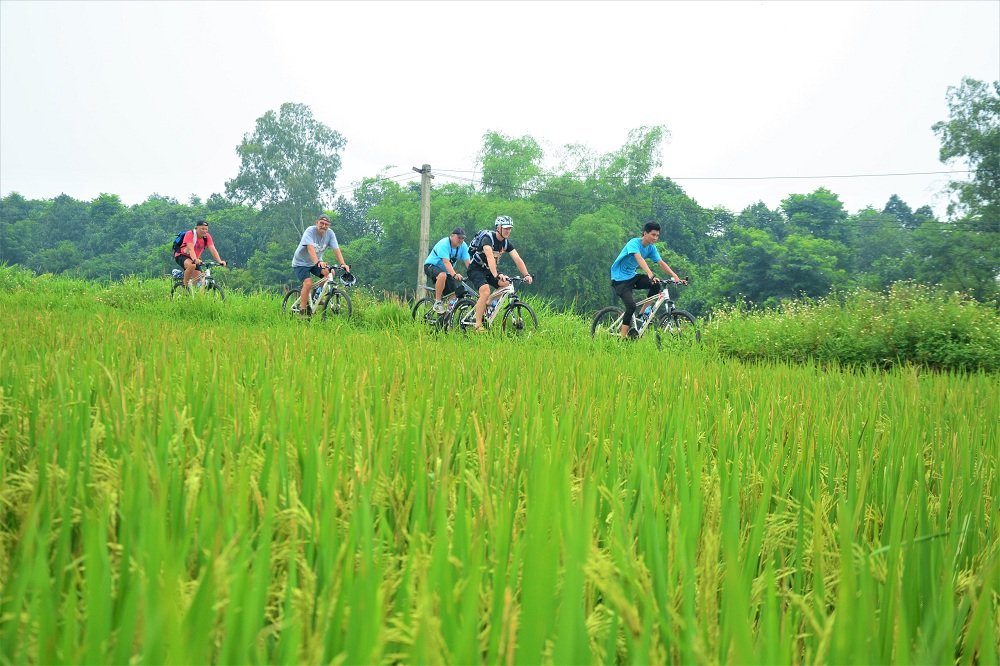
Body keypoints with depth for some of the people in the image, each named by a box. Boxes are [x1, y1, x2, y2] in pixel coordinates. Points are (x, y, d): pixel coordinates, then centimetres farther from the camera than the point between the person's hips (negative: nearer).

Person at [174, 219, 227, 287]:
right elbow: (191, 249, -37)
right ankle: (185, 285, -20)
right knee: (192, 265, -36)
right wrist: (195, 260, -54)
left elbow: (213, 249, -21)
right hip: (182, 256, -6)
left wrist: (220, 261, -36)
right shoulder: (190, 234, -24)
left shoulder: (207, 237, -11)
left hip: (195, 258, 6)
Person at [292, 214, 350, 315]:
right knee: (308, 284, -25)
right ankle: (303, 311, -12)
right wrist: (318, 262, -55)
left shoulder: (330, 233, -11)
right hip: (301, 262, -5)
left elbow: (337, 249, -19)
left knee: (330, 272, -21)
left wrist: (343, 264, -35)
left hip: (316, 262, 5)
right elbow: (310, 248, -39)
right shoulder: (310, 231, -25)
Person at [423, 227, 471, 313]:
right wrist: (455, 275, -51)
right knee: (442, 275, -40)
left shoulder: (463, 246, -8)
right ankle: (437, 303, -28)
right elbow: (446, 262, -37)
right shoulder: (444, 244, -25)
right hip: (431, 266, -6)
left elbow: (468, 262, -15)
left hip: (446, 271, 6)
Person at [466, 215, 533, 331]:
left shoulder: (507, 243, -3)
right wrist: (497, 276, -54)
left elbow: (518, 259, -10)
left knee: (507, 284, -16)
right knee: (486, 291, -29)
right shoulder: (488, 238, -25)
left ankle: (487, 304, 4)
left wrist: (526, 275, -25)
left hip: (489, 270, 7)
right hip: (476, 269, -7)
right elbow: (490, 257, -40)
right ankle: (478, 326, -24)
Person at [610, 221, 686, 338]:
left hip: (632, 276, 7)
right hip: (620, 279, -7)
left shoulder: (651, 248, 1)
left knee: (656, 285, -16)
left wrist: (676, 277, -19)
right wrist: (651, 275, -53)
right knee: (631, 305, -23)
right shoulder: (634, 243, -21)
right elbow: (639, 259, -38)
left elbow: (661, 263, -6)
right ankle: (623, 338, -14)